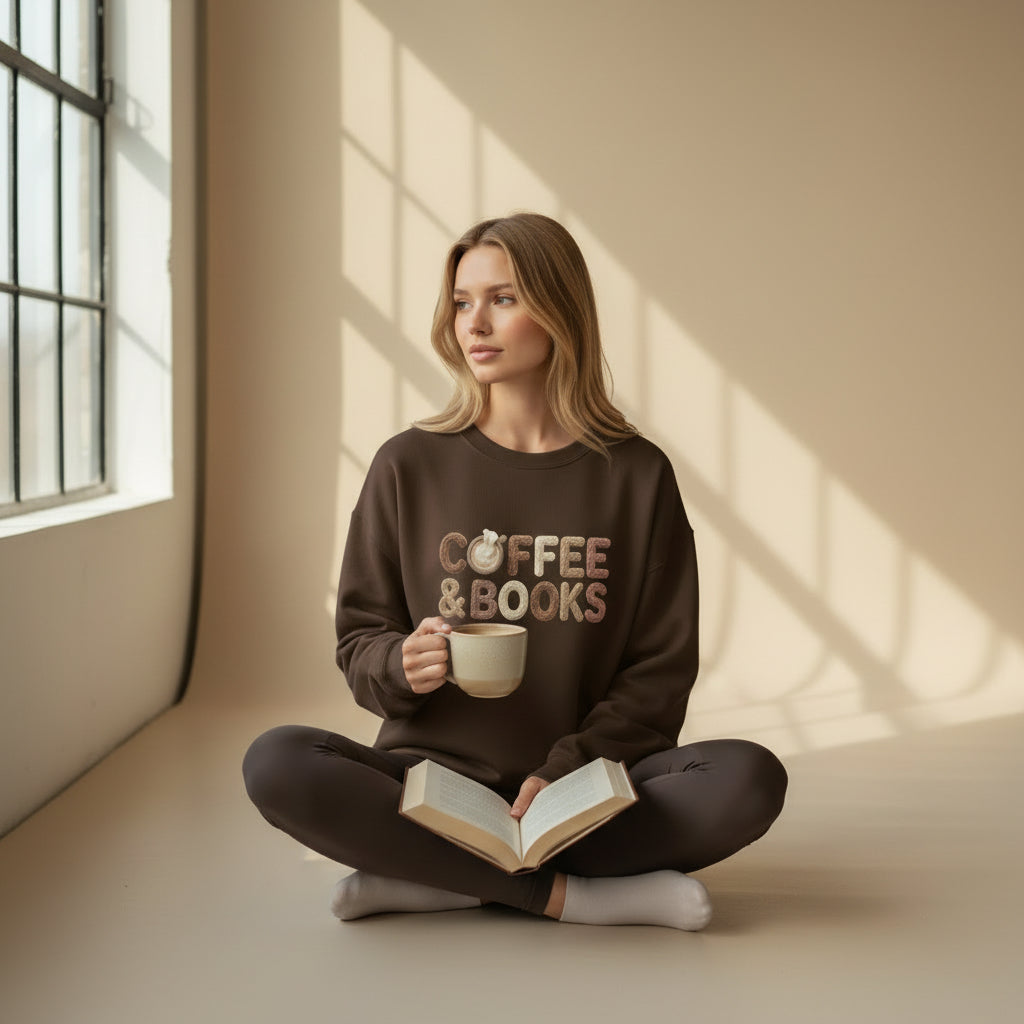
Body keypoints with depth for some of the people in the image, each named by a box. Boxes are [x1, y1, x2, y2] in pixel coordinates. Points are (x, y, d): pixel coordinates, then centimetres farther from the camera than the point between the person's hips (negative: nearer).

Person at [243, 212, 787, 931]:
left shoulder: (638, 474, 3)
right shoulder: (410, 466, 4)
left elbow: (661, 668, 2)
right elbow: (358, 642, 8)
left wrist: (567, 770, -13)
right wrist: (402, 665, -16)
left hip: (586, 784, 0)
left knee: (750, 779, -27)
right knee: (276, 764, -27)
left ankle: (427, 881, -21)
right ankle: (566, 894, -21)